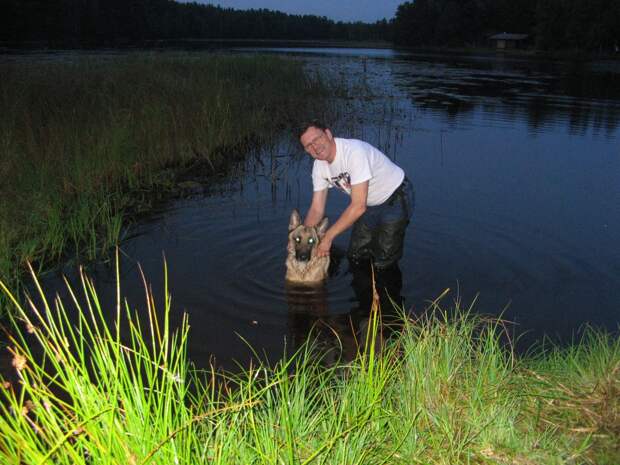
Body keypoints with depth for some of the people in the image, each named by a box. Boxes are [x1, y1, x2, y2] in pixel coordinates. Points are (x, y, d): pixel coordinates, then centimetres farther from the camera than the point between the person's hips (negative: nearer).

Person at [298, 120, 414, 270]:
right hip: (370, 204, 7)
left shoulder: (354, 151, -35)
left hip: (396, 197, -7)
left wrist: (328, 236, -32)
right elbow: (316, 208, -3)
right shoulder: (319, 166, -9)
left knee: (382, 263, -6)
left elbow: (358, 206, -36)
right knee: (355, 258, 9)